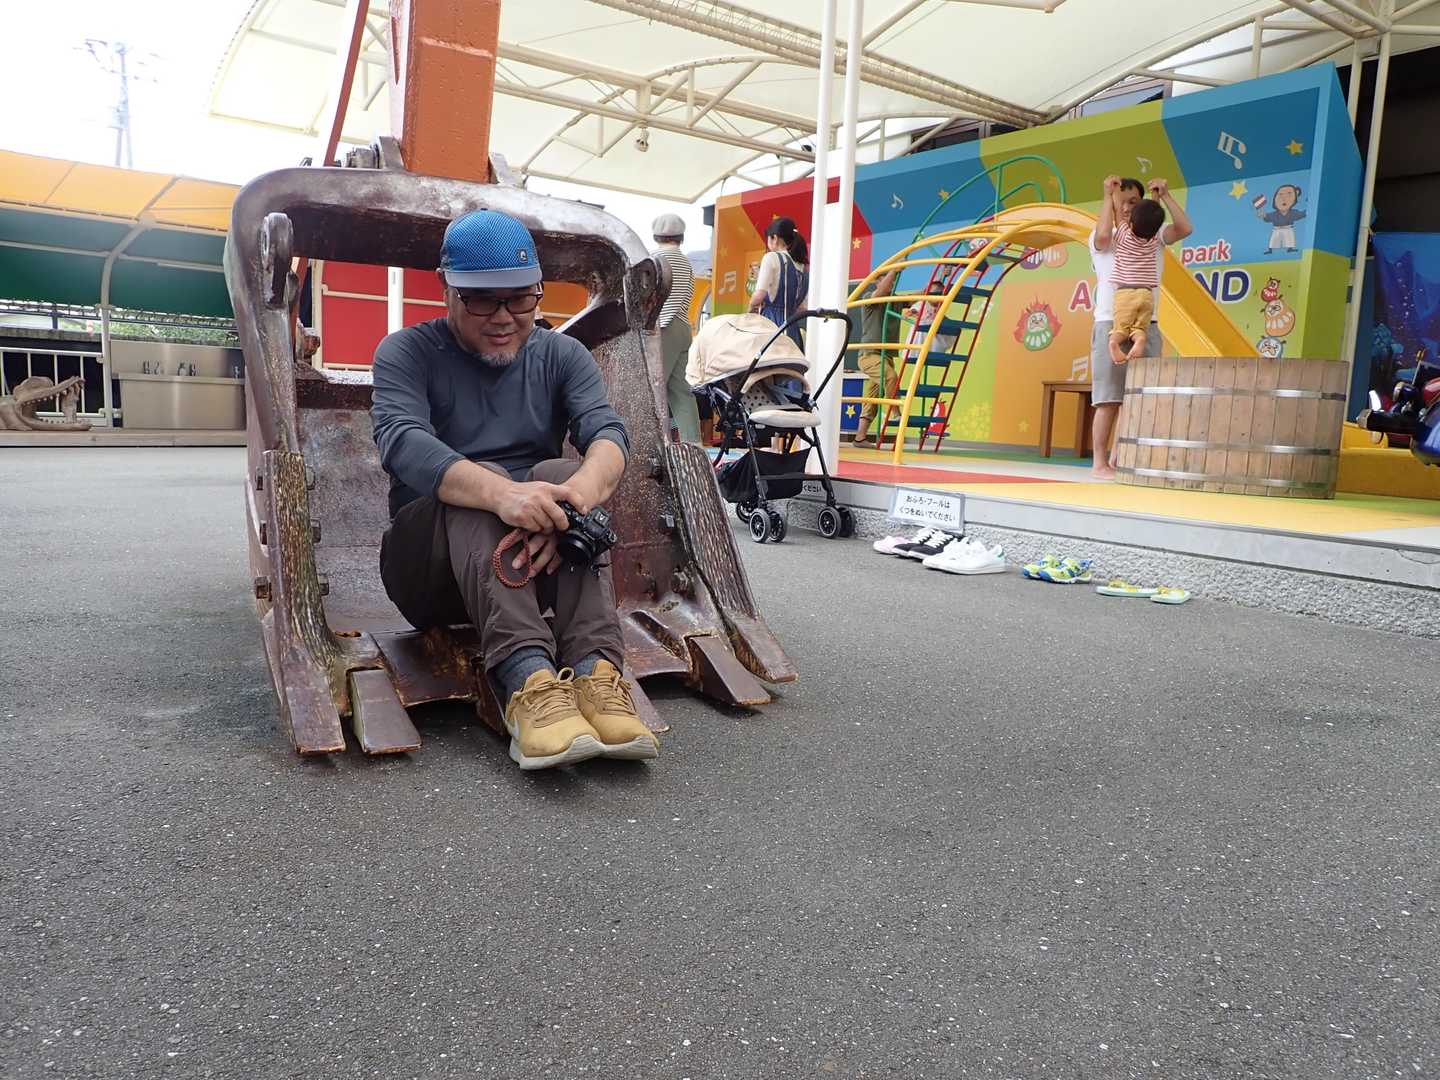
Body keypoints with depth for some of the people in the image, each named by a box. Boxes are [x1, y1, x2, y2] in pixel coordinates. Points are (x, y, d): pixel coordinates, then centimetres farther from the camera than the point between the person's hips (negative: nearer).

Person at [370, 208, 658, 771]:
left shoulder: (562, 355, 8)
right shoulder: (405, 354, 0)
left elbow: (607, 432, -12)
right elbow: (402, 442, -22)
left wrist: (573, 499, -37)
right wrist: (502, 493, -43)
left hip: (538, 563, 2)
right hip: (430, 568, -2)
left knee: (563, 473, -26)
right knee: (476, 484, -31)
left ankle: (596, 676, -42)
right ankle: (529, 681, -51)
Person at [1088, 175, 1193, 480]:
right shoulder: (1101, 238, 5)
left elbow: (1185, 228, -1)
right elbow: (1103, 235, -19)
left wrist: (1165, 195, -3)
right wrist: (1107, 195, -13)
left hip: (1147, 326, 4)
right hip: (1112, 324, -4)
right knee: (1109, 400, -8)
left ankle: (1117, 461, 8)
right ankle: (1099, 463, -4)